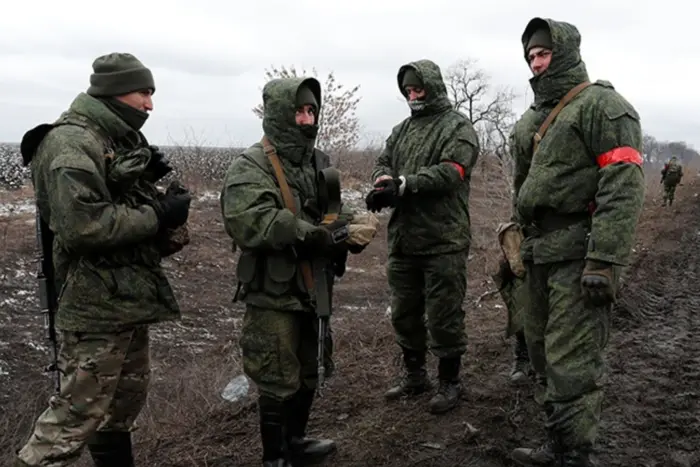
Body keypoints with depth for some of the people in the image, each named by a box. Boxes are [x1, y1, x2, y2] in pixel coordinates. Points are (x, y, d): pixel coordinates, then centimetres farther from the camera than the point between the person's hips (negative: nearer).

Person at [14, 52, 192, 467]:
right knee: (79, 410, -4)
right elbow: (82, 226, -27)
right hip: (97, 303, -10)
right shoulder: (72, 142, -16)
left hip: (129, 296, 10)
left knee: (127, 398, 20)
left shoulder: (121, 140, 14)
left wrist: (155, 191, 0)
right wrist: (160, 215, -20)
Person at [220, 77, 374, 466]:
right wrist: (312, 233, -31)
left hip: (314, 288, 8)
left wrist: (350, 229, -15)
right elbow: (252, 222, -29)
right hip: (273, 293, -7)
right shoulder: (251, 167, -14)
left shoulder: (319, 162, 10)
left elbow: (336, 213, 8)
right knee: (278, 380, 4)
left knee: (309, 373, 21)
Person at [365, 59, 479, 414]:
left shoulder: (457, 127, -5)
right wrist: (383, 180, -13)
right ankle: (414, 375, 33)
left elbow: (450, 172, -18)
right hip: (403, 239, 7)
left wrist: (403, 184, -25)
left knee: (443, 316, 1)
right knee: (404, 313, 16)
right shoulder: (402, 129, 17)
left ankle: (449, 383, 18)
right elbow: (383, 162, 11)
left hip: (443, 241, -7)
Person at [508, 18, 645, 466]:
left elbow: (624, 187, -17)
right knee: (544, 351, 15)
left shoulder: (602, 104, -8)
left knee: (571, 362, -6)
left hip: (578, 254, -9)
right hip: (541, 252, 9)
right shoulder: (533, 119, 19)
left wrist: (605, 261, -24)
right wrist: (524, 243, 20)